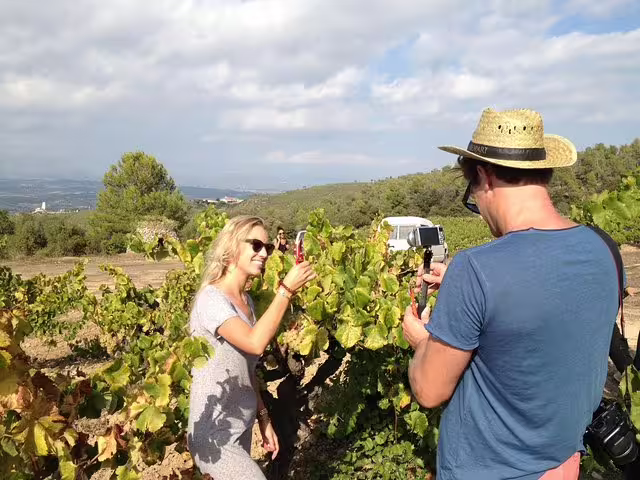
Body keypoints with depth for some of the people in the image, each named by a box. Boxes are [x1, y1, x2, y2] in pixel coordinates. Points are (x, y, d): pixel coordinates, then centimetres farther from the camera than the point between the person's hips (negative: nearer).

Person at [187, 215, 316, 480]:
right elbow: (255, 344, -33)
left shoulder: (247, 300, 6)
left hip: (241, 427, 8)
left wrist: (263, 418, 11)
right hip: (214, 433, -8)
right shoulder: (211, 298, -18)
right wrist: (286, 289, -28)